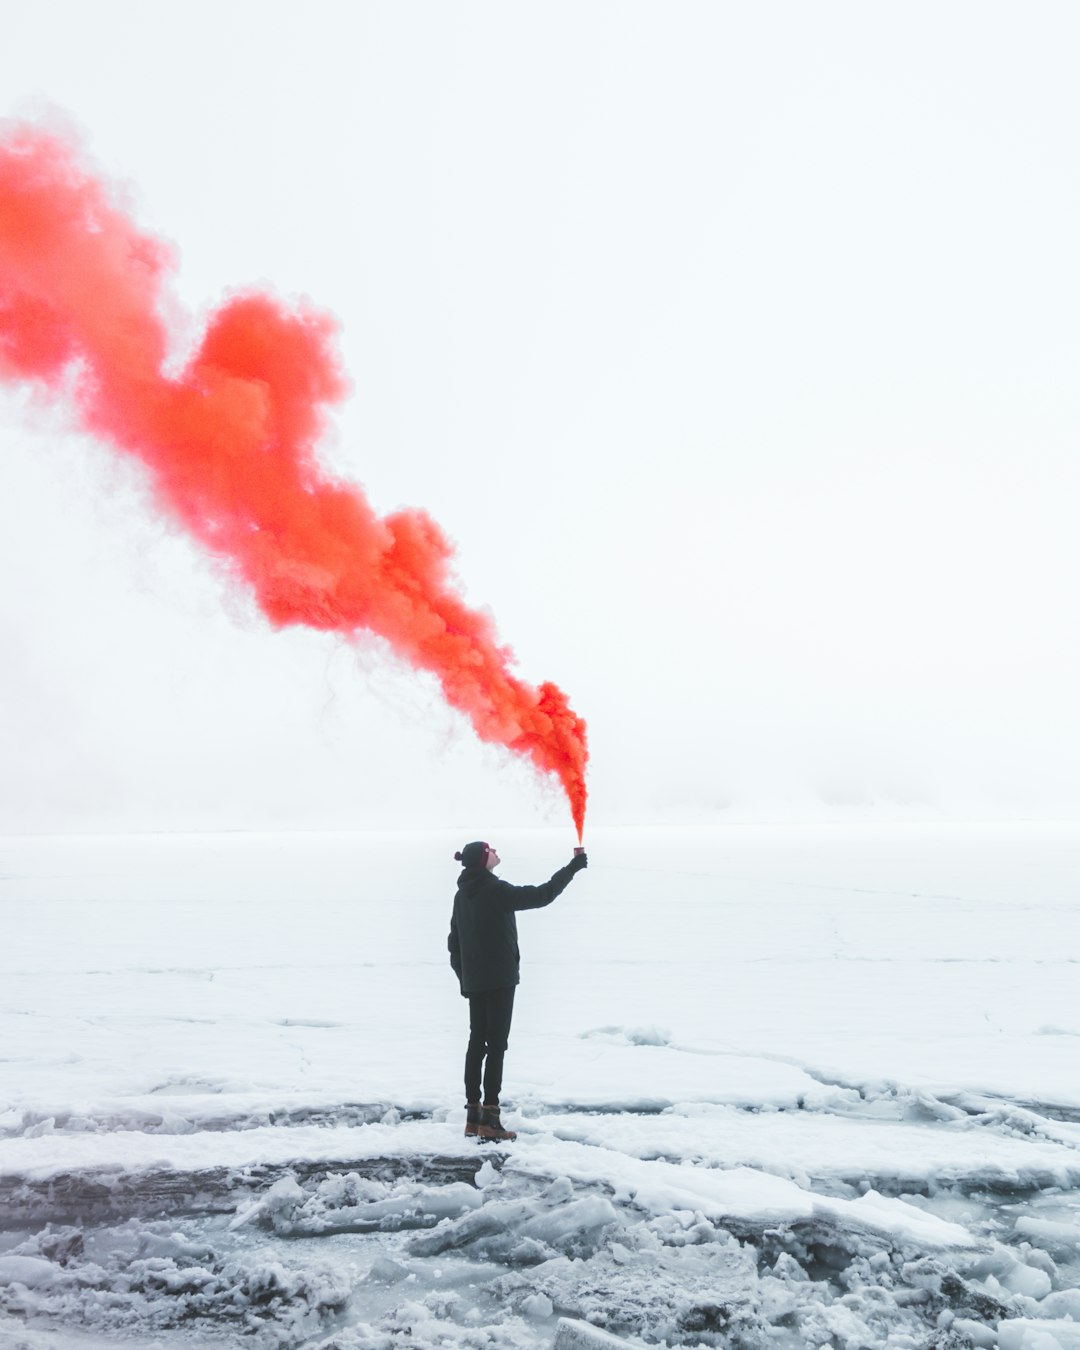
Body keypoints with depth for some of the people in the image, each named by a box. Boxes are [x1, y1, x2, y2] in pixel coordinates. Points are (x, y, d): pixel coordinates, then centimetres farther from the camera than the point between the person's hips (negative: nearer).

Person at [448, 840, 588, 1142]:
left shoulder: (462, 895, 9)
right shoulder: (496, 891, -15)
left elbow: (454, 941, 14)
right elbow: (542, 895, -16)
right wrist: (574, 867, -9)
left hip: (473, 981, 7)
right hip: (499, 979, -7)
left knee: (477, 1043, 11)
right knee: (496, 1044, -5)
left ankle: (473, 1114, 15)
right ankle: (489, 1119, -7)